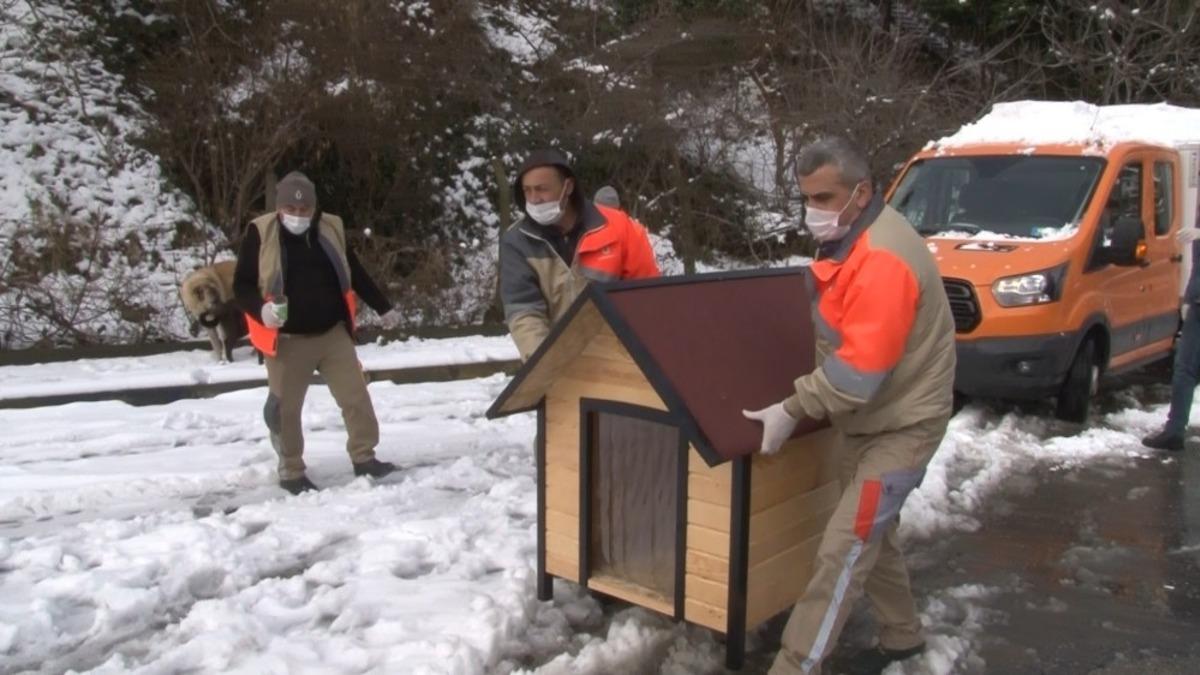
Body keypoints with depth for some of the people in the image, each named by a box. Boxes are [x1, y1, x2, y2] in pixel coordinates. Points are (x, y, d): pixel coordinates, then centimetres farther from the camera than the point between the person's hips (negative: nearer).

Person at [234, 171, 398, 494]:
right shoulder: (260, 234, -8)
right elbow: (241, 285, -5)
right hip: (287, 340, -3)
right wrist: (261, 310, -25)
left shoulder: (331, 229, 2)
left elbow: (355, 274, 15)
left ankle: (364, 458, 18)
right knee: (285, 407, 6)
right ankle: (291, 472, 22)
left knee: (356, 395, 4)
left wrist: (382, 307, 20)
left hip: (333, 333, 3)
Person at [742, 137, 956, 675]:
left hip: (901, 423, -10)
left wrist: (791, 410, -22)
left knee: (842, 550, -10)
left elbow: (859, 370, -30)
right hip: (862, 416, 10)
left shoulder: (882, 260, -27)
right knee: (871, 533, 21)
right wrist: (802, 404, 9)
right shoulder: (848, 240, 5)